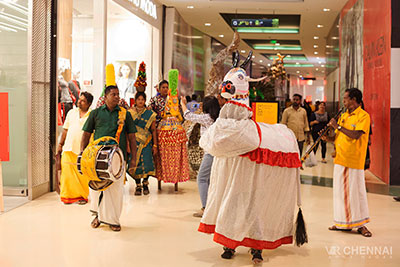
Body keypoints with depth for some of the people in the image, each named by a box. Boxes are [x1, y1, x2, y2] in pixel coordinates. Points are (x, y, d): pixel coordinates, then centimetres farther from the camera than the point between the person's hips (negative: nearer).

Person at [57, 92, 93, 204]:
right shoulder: (71, 112, 13)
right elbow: (65, 130, 17)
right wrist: (60, 144, 12)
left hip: (83, 150, -3)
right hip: (69, 148, 3)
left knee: (82, 174, 0)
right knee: (67, 172, 0)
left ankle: (82, 196, 13)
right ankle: (68, 195, 11)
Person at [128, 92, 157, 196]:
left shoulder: (150, 114, 5)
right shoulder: (130, 113, 5)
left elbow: (153, 130, 6)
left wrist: (155, 145, 2)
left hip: (146, 142, 0)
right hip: (134, 142, 0)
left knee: (146, 163, -10)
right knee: (135, 163, -4)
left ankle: (145, 183, 12)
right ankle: (138, 185, 11)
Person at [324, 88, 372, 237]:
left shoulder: (363, 116, -8)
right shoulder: (343, 116, 15)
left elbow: (355, 135, -22)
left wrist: (338, 126, -18)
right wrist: (328, 138, -2)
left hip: (355, 161, -7)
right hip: (340, 160, 7)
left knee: (356, 192, -2)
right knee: (340, 191, 10)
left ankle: (361, 225, 7)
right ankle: (342, 223, 20)